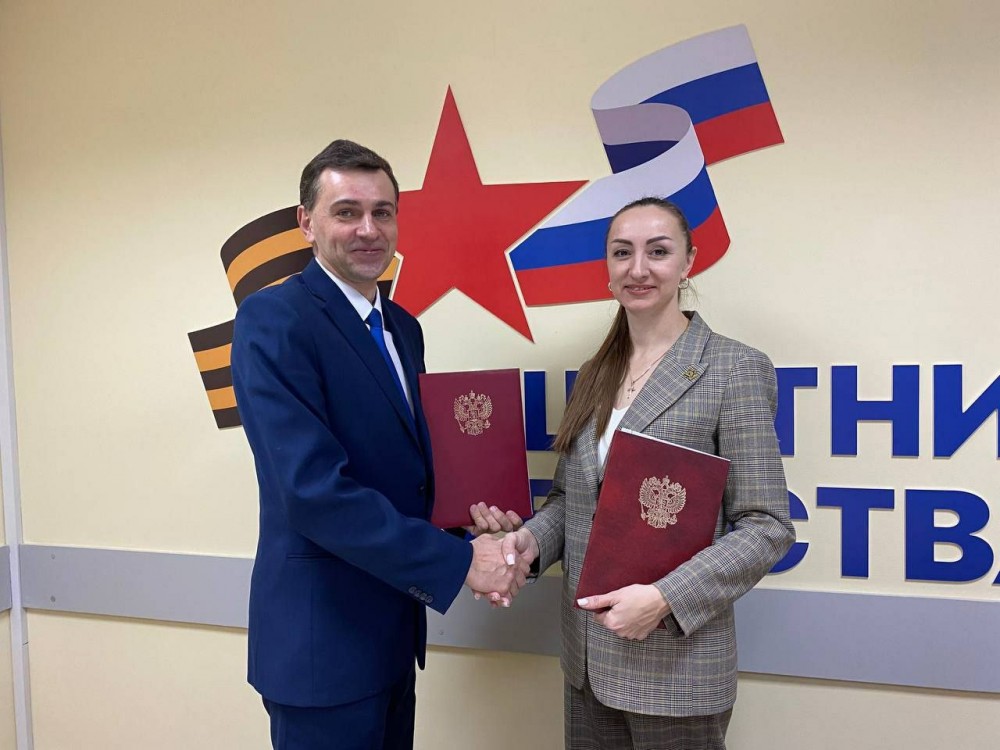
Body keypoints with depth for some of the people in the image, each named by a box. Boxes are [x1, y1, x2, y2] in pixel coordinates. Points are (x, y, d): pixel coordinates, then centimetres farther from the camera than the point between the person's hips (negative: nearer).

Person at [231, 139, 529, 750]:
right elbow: (313, 488, -26)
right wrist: (458, 562, -22)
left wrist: (473, 515, -7)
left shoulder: (404, 328, 8)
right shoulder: (272, 320, -17)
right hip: (322, 638, -7)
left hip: (394, 627, 8)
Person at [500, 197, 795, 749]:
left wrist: (665, 598, -21)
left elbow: (767, 527, -12)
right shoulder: (595, 374, 6)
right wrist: (532, 539, -7)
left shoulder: (734, 368, -11)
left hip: (677, 659, -5)